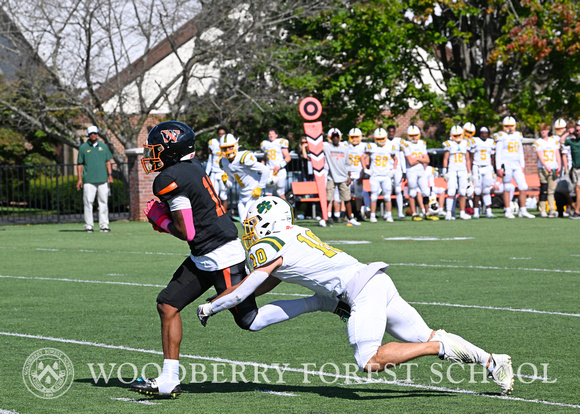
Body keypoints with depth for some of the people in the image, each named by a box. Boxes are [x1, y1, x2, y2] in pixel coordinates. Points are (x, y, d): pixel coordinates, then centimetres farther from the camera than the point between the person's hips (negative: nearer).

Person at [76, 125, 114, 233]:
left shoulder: (103, 146, 13)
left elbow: (108, 161, 15)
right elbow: (80, 164, 6)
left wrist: (110, 175, 4)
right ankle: (88, 226, -3)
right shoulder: (83, 147, 5)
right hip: (89, 180, -2)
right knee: (88, 202, -6)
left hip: (102, 179, 2)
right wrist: (80, 178, -2)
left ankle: (104, 225, 5)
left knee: (103, 202, 1)